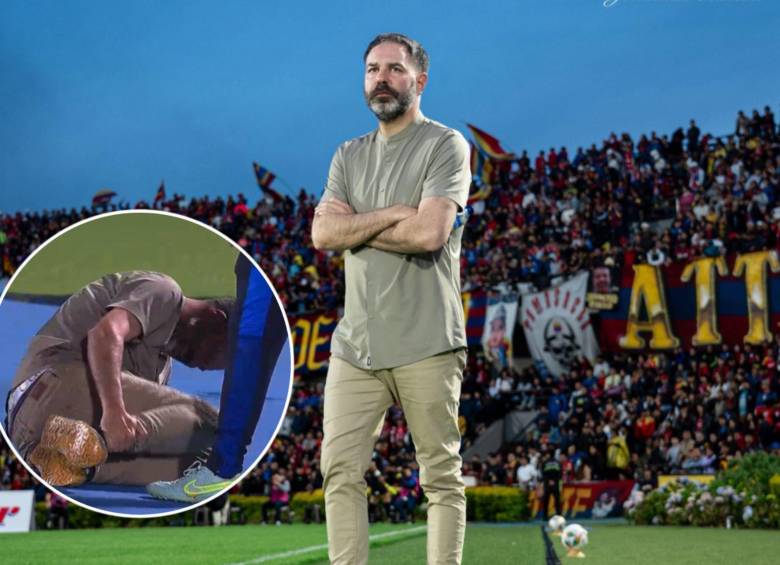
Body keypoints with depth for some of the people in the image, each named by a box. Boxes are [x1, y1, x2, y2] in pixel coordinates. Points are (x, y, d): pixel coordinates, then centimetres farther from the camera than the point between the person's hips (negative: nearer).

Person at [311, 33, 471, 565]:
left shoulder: (445, 146, -1)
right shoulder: (349, 156, 17)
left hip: (426, 346, -5)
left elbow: (428, 233, -16)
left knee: (442, 476, -1)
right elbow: (322, 234, 2)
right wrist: (392, 214, -10)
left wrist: (354, 225, -3)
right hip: (355, 344, 6)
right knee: (340, 471, 1)